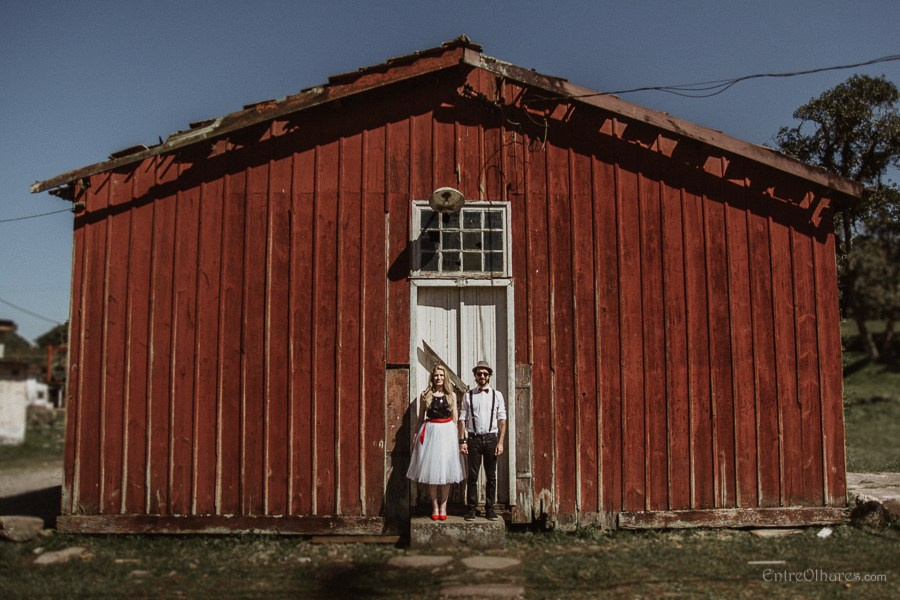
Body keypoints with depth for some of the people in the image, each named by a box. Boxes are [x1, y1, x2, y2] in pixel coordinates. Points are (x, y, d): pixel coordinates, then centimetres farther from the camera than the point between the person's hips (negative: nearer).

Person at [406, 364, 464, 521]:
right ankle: (434, 507, 10)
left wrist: (455, 436, 3)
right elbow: (420, 418, 8)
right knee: (431, 471, 2)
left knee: (446, 470, 2)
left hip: (447, 433, 0)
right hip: (430, 432, 0)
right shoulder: (425, 395, 4)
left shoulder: (452, 395, 5)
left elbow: (455, 418, 8)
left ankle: (443, 506, 11)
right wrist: (416, 437, 6)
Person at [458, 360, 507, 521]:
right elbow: (462, 419, 3)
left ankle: (489, 509, 14)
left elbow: (502, 420, 2)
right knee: (472, 475, 0)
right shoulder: (468, 396, 6)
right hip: (473, 438, -1)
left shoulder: (497, 395, 6)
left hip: (491, 438, 1)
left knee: (491, 476, 6)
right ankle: (471, 509, 8)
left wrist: (500, 442, -5)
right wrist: (462, 441, -5)